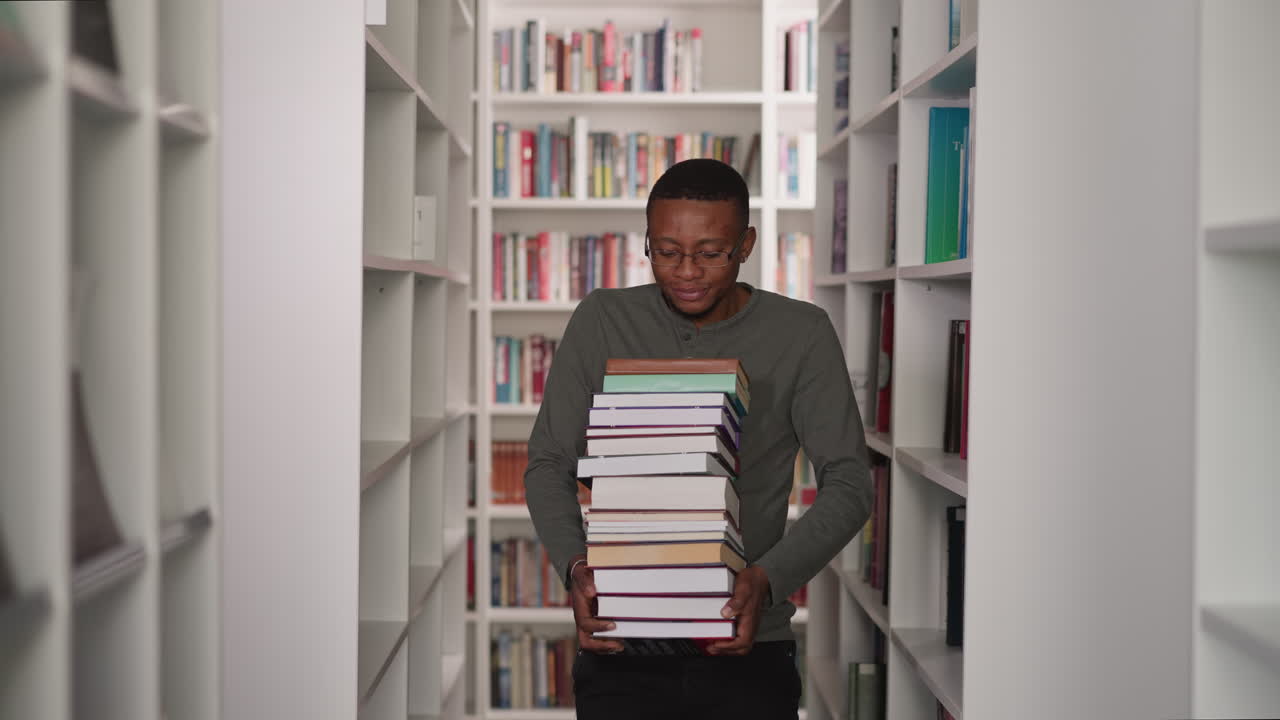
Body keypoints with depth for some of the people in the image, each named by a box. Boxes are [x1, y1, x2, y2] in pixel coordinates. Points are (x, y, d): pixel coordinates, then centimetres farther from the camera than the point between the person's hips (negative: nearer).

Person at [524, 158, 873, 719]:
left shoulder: (801, 335, -1)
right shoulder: (601, 322, 2)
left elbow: (848, 483, -3)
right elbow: (548, 465, 4)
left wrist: (768, 579, -19)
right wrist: (575, 565, -15)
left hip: (748, 651, 0)